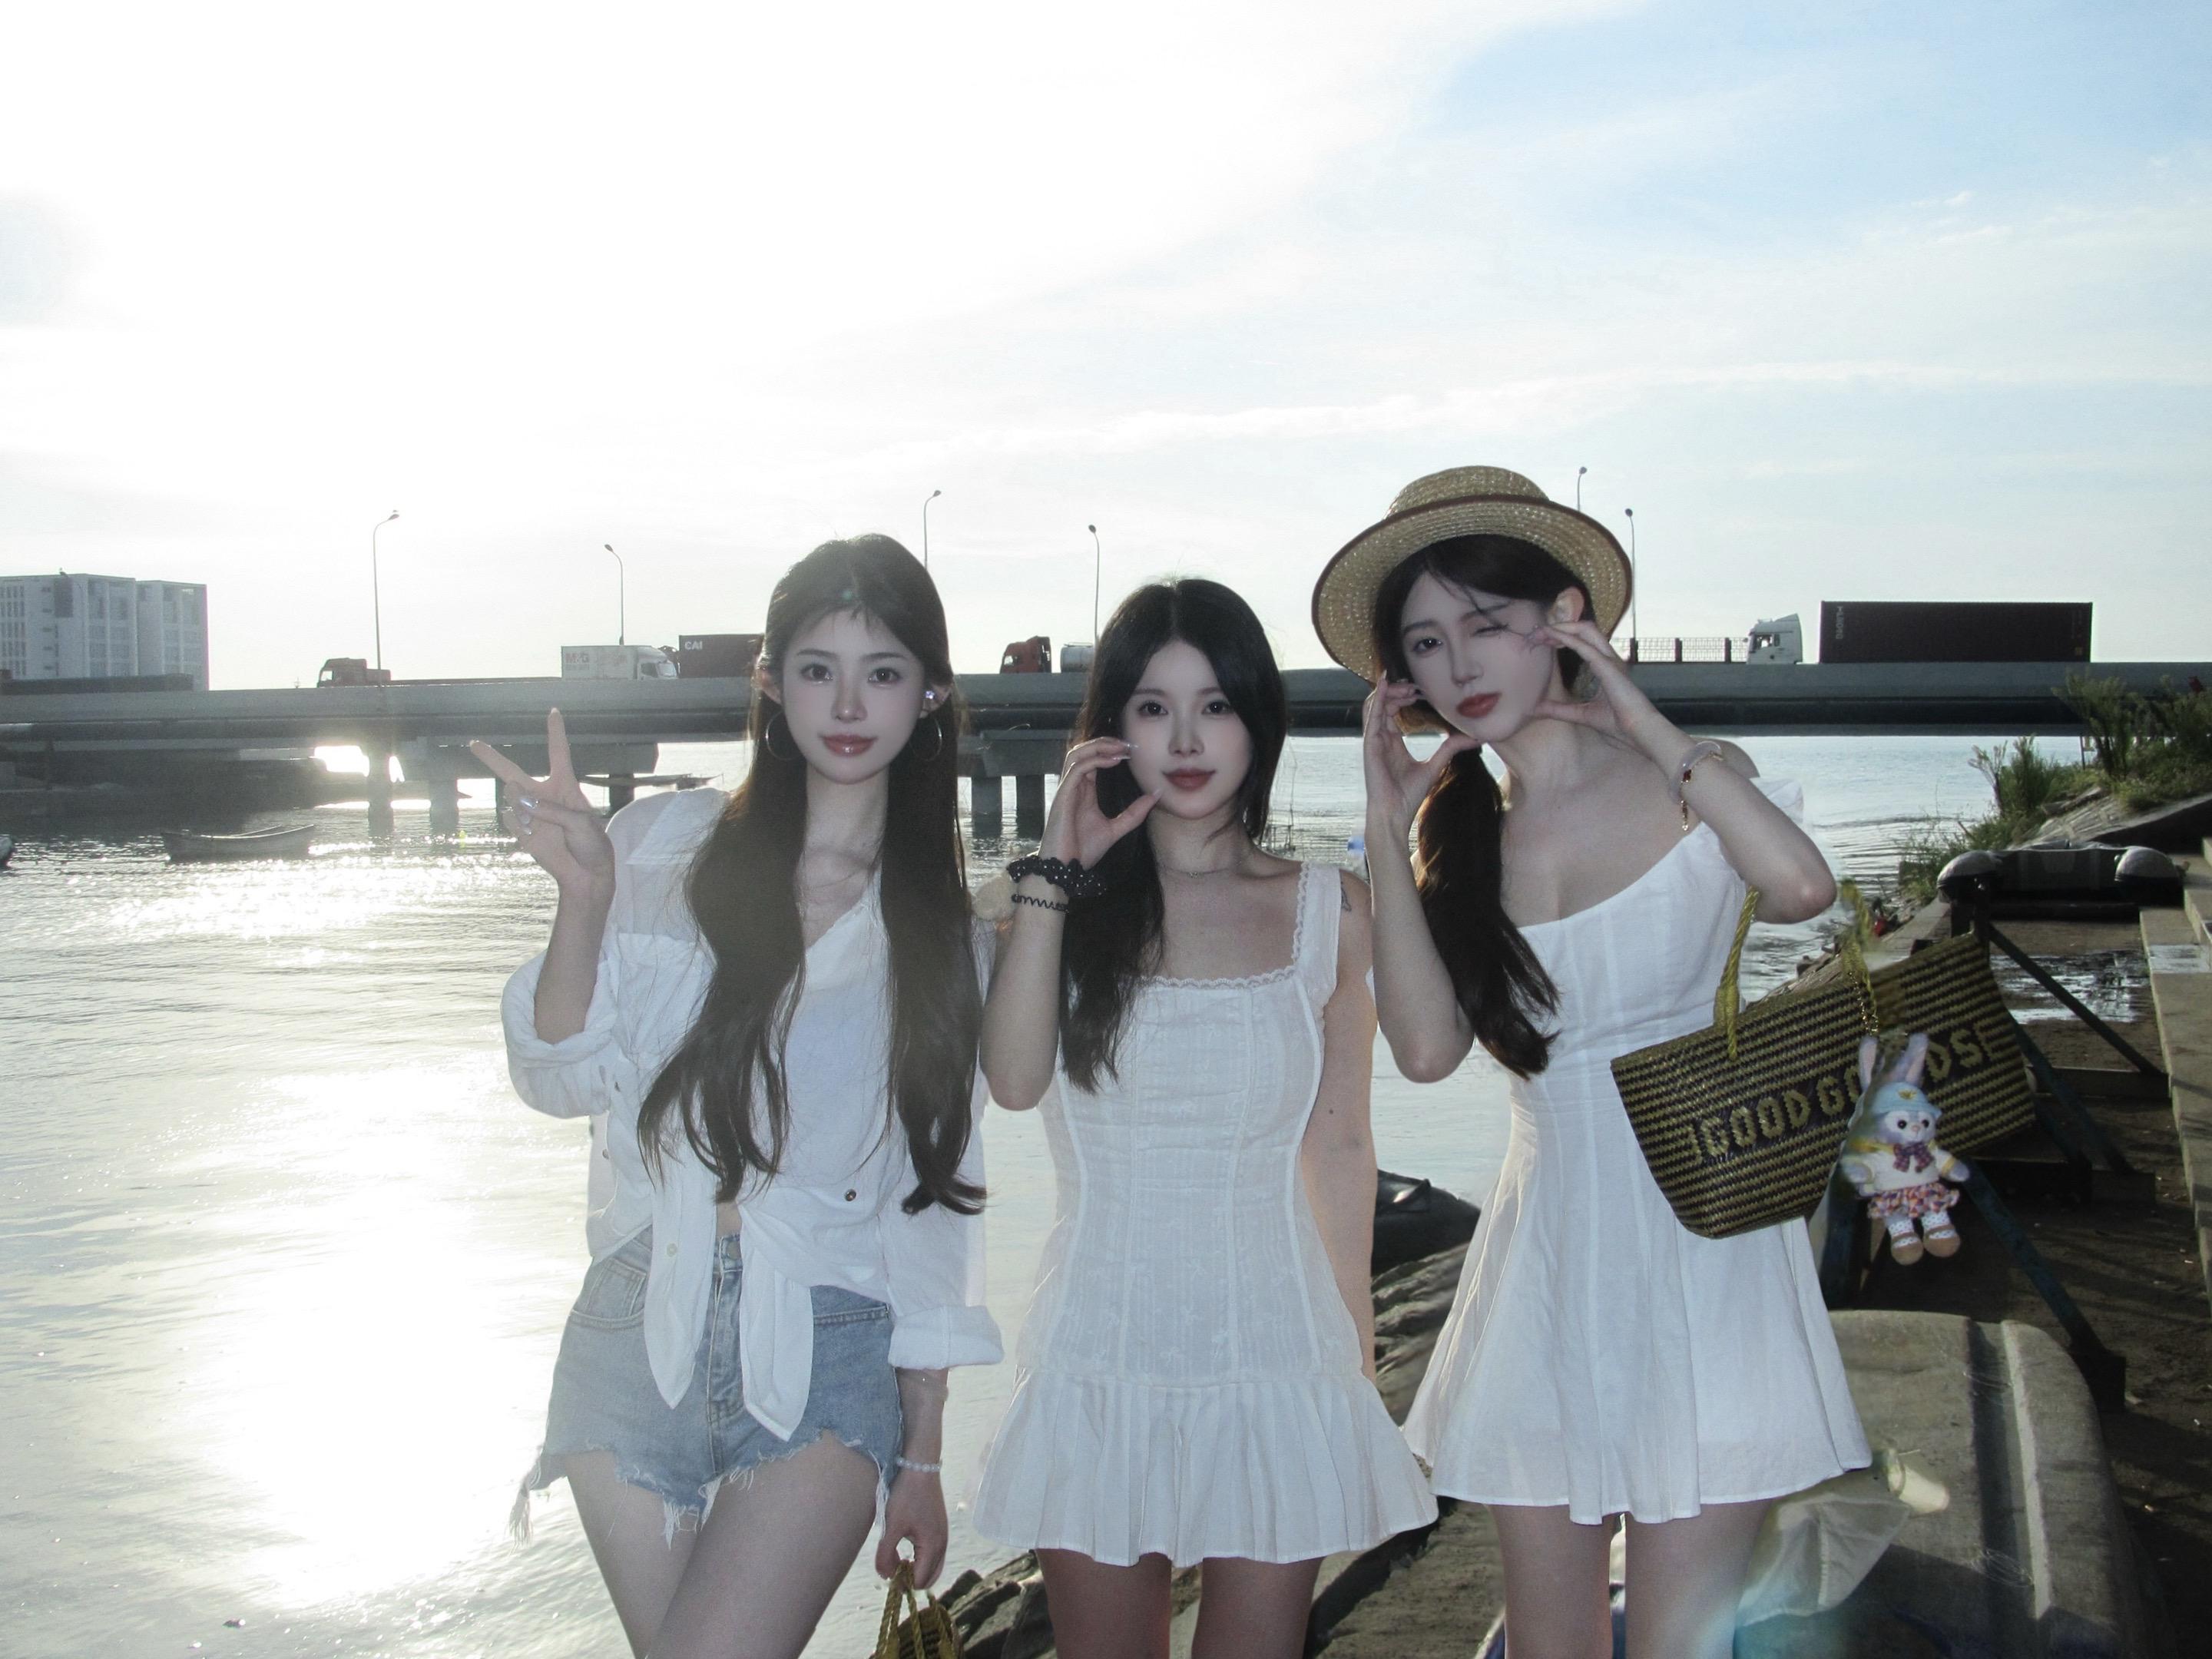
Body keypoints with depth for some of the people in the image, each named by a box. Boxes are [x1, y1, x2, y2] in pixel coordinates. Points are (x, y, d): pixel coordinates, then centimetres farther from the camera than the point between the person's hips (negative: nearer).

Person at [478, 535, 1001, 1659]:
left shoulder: (945, 931, 4)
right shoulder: (664, 847, 1)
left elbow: (936, 1198, 6)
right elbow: (563, 1080, -1)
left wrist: (922, 1454, 7)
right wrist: (584, 900, -18)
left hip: (828, 1363, -1)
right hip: (640, 1338, 1)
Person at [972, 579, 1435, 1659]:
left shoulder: (1328, 913, 2)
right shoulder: (1067, 902, 1)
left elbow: (1340, 1140, 9)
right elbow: (1014, 1080, -16)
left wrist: (1355, 1338, 14)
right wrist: (1053, 876, -14)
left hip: (1272, 1350, 0)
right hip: (1099, 1356, 0)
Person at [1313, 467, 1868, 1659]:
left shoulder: (1690, 784, -2)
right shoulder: (1458, 834, 6)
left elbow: (1800, 886, -26)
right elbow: (1427, 1047, -10)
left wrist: (1639, 719, -17)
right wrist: (1387, 827, -7)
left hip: (1703, 1241, -3)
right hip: (1544, 1253, 4)